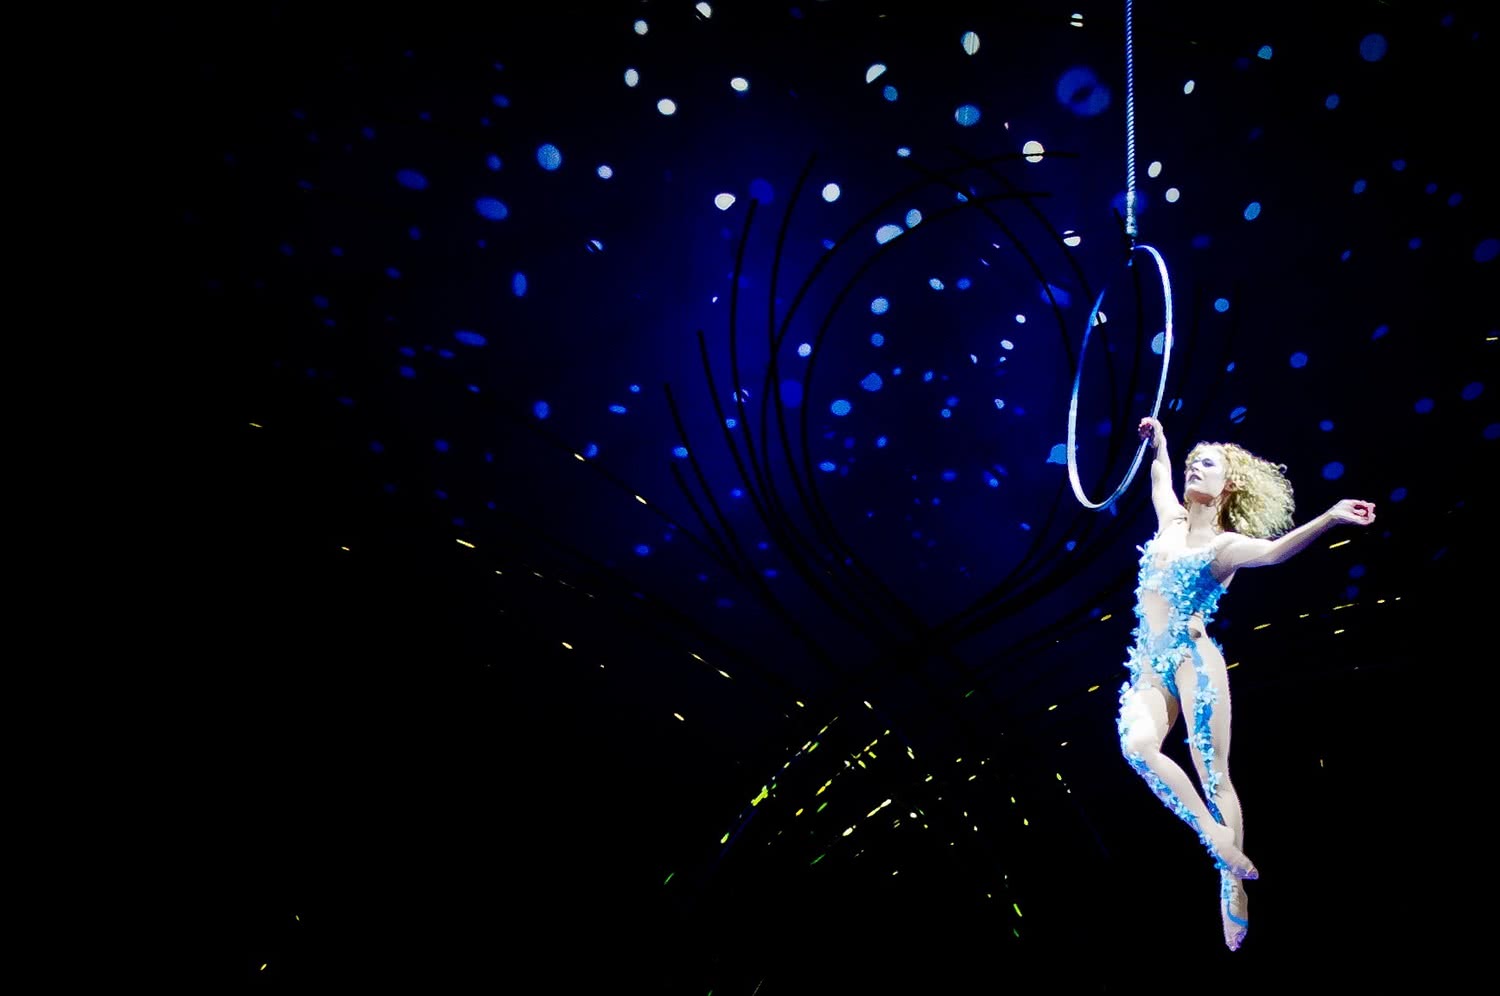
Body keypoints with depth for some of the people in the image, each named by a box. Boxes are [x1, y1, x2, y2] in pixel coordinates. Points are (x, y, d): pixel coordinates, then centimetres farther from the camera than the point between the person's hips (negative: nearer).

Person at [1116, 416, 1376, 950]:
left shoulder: (1224, 544, -2)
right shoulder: (1170, 521, 16)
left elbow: (1273, 550, -24)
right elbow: (1159, 476, 37)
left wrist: (1329, 519, -39)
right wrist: (1158, 440, 49)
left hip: (1192, 659, -5)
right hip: (1149, 664, 5)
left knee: (1214, 775, -6)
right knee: (1136, 745, -23)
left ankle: (1232, 885, 2)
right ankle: (1215, 837, -13)